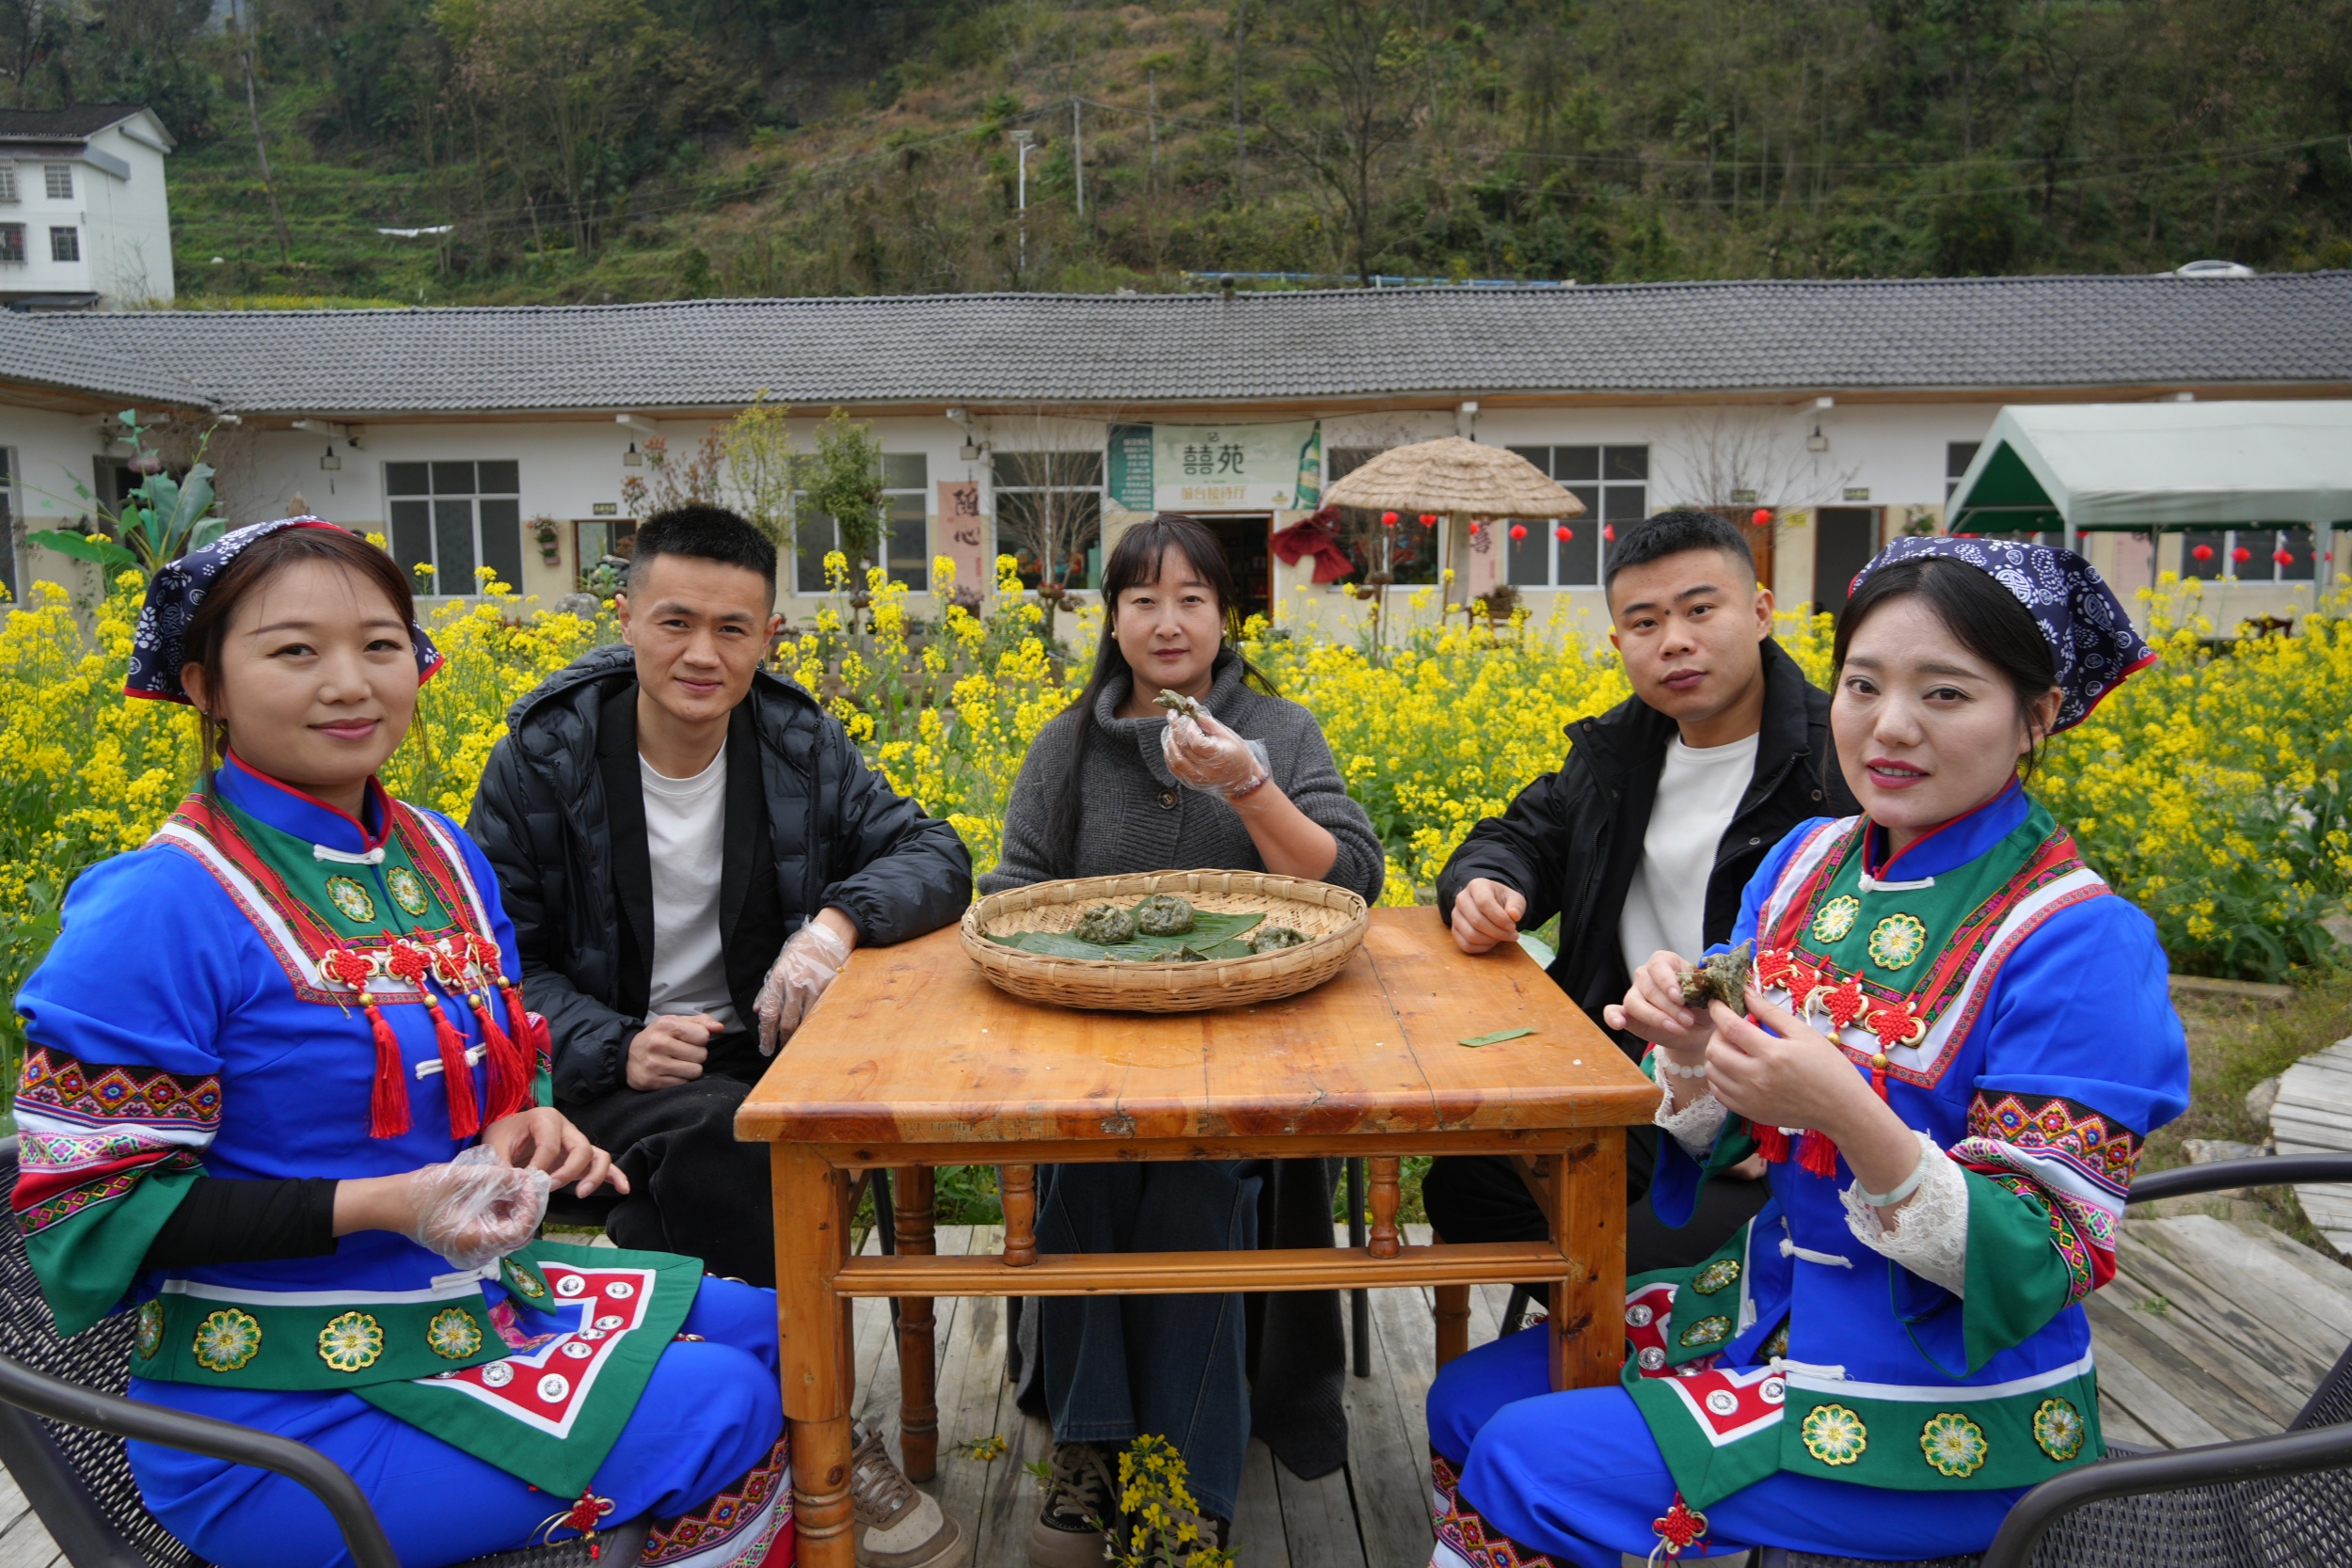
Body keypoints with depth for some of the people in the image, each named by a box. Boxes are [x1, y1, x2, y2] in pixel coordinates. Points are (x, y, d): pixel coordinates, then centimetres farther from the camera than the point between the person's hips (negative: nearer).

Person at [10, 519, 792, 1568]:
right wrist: (382, 1205, -24)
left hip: (476, 1297, 8)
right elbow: (84, 1205, -16)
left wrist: (523, 1124, -5)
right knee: (723, 1416, -15)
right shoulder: (164, 910, -19)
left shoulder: (443, 856, 4)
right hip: (282, 1410, -8)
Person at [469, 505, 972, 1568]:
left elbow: (935, 854, -5)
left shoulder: (798, 742, -1)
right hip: (622, 1073, -2)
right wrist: (611, 1047, -22)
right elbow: (498, 958, -4)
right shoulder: (545, 758, -8)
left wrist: (839, 919, -26)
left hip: (768, 1047, 3)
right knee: (720, 1137, -33)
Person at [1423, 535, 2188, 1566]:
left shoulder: (2078, 941, -21)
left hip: (1940, 1398, -7)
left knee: (1520, 1469, -11)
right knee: (1466, 1402, 7)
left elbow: (2040, 1267, -20)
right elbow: (1720, 1132, 6)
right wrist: (1690, 1048, -18)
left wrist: (1851, 1116, -35)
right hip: (1780, 1297, 7)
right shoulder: (1806, 860, -1)